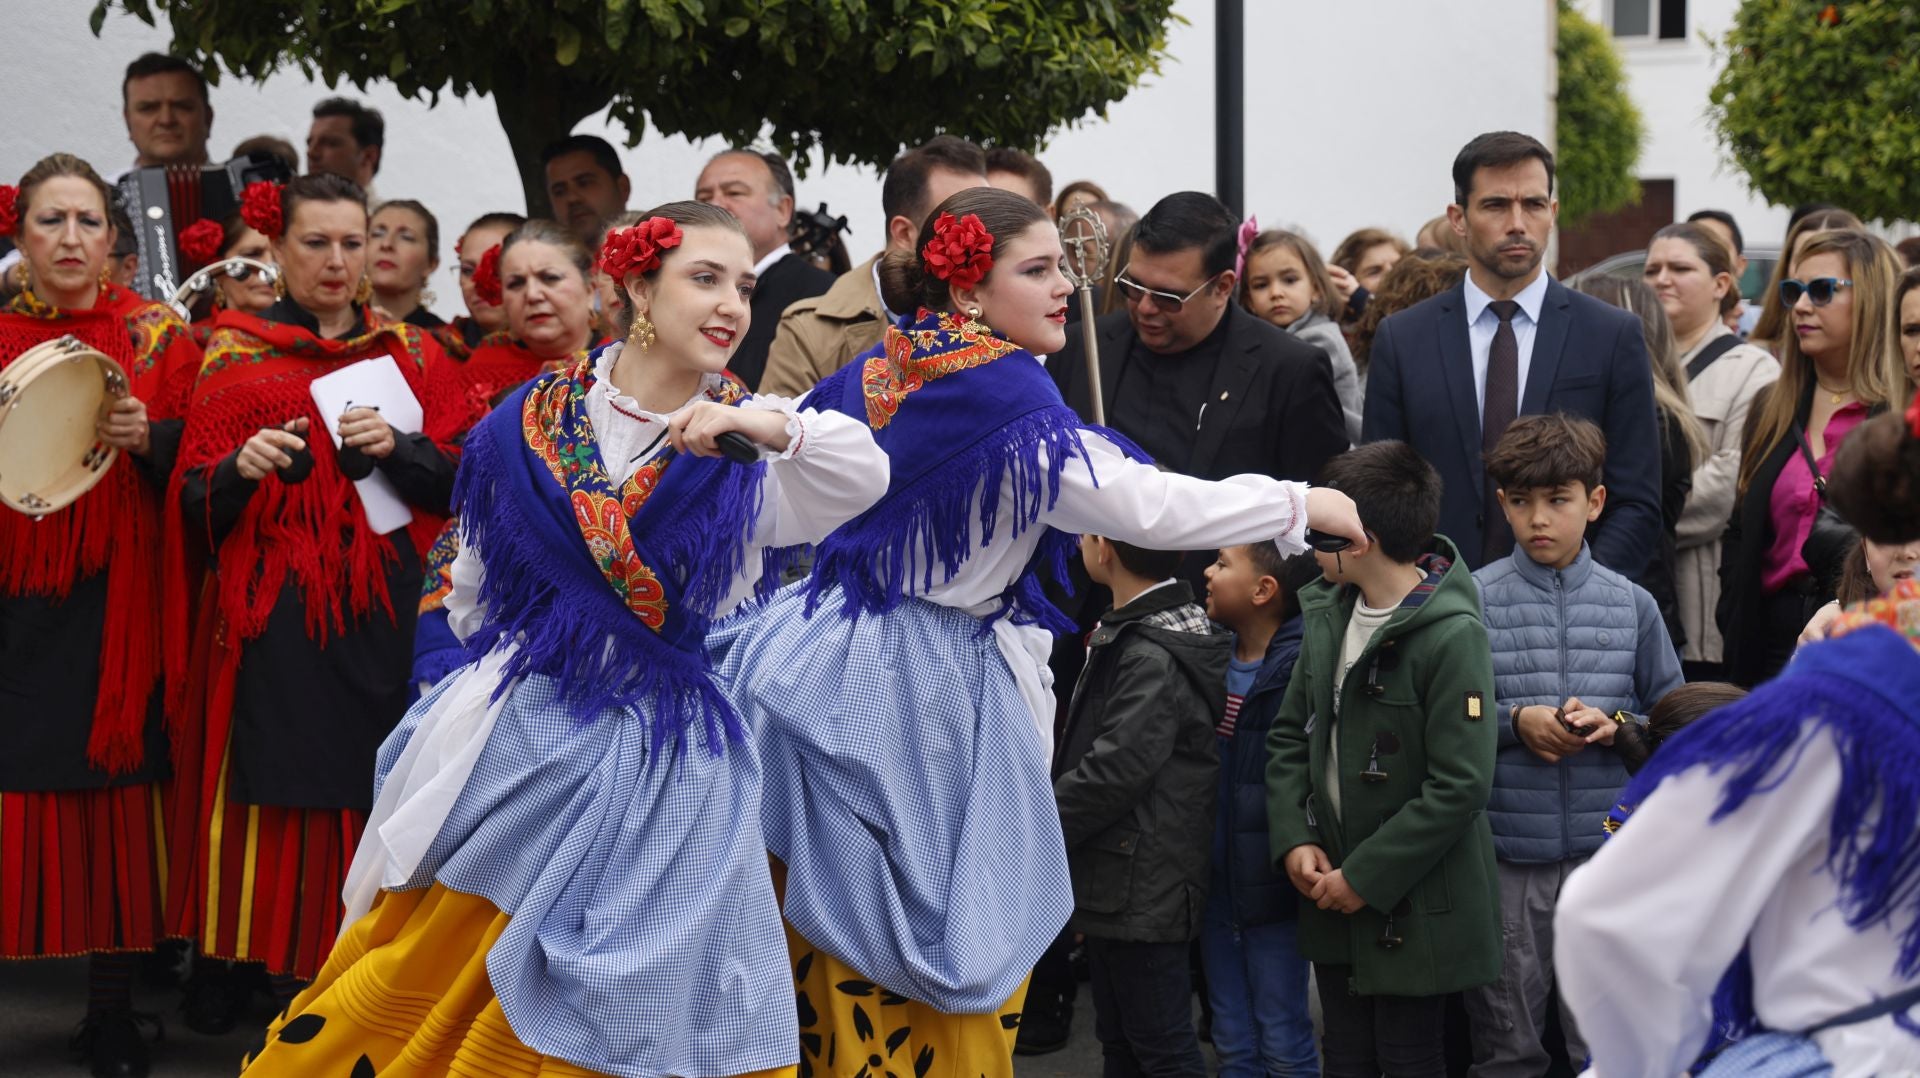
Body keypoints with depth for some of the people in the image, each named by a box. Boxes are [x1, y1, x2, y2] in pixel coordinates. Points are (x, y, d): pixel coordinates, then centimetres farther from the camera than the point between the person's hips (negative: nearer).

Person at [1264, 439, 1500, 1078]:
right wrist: (1294, 840, -3)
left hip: (1414, 905, -7)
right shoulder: (1329, 613, 5)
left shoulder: (1451, 636, -19)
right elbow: (1291, 733, 12)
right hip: (1333, 889, 7)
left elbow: (1459, 786, -21)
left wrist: (1365, 876, -18)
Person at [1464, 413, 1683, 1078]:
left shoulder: (1631, 605, 3)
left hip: (1607, 848, 1)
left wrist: (1616, 725, -9)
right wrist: (1514, 722, -14)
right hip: (1506, 848, -1)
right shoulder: (1474, 599, -2)